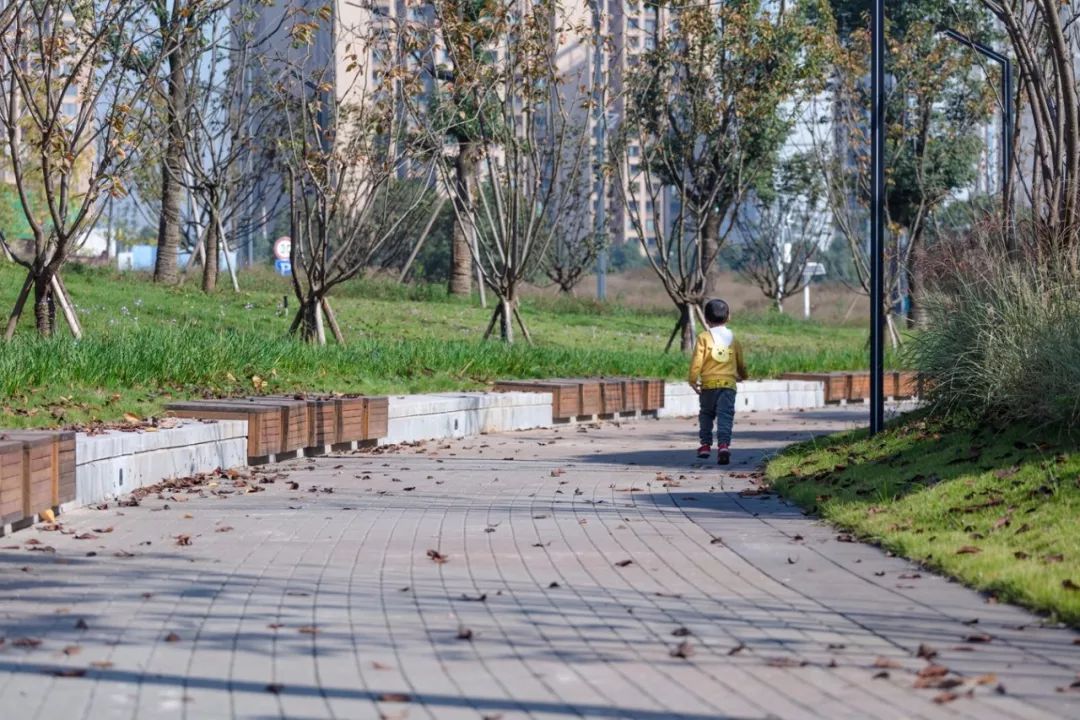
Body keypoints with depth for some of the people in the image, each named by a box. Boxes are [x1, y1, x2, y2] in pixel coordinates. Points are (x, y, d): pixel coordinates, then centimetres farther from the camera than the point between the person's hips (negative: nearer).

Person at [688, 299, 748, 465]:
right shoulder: (733, 338, 10)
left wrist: (693, 379, 0)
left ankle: (706, 444, 17)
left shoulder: (704, 337, -1)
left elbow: (697, 360, -8)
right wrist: (742, 375, 40)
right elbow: (740, 362, 20)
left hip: (709, 384, -1)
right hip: (728, 382, 1)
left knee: (706, 414, 17)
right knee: (725, 415, -6)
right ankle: (724, 444, -23)